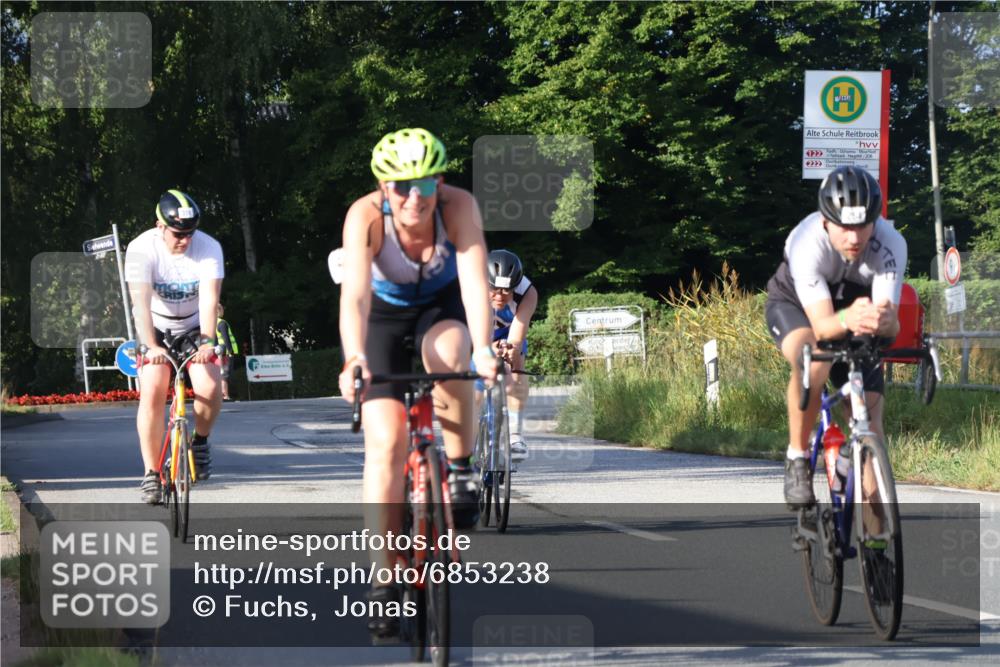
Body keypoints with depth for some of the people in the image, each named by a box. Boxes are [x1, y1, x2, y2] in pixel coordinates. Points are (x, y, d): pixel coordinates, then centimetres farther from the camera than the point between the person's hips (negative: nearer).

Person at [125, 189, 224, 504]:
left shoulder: (209, 248, -21)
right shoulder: (141, 250, -24)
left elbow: (209, 299, -31)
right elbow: (141, 303, -34)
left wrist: (207, 342, -46)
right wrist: (151, 346, -48)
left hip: (194, 327, 1)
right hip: (156, 329, -1)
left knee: (210, 388, -22)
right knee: (152, 393, -20)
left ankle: (200, 440, 8)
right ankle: (151, 474, -11)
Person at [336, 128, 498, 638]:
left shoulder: (459, 207, -29)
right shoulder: (365, 216, -31)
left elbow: (474, 280, -40)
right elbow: (355, 294, -42)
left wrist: (482, 349, -56)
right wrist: (354, 359, -58)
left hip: (442, 304, 1)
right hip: (383, 313, -1)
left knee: (446, 356, -36)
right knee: (386, 442, -14)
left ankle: (461, 469, -11)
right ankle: (384, 585, -10)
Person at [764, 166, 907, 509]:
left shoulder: (890, 244, -33)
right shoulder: (807, 243, -37)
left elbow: (892, 324, -39)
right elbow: (821, 326, -43)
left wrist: (882, 320, -64)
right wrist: (846, 319, -66)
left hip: (855, 313, 3)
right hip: (794, 303, -2)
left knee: (870, 424, -11)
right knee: (812, 363, -37)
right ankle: (797, 460, -17)